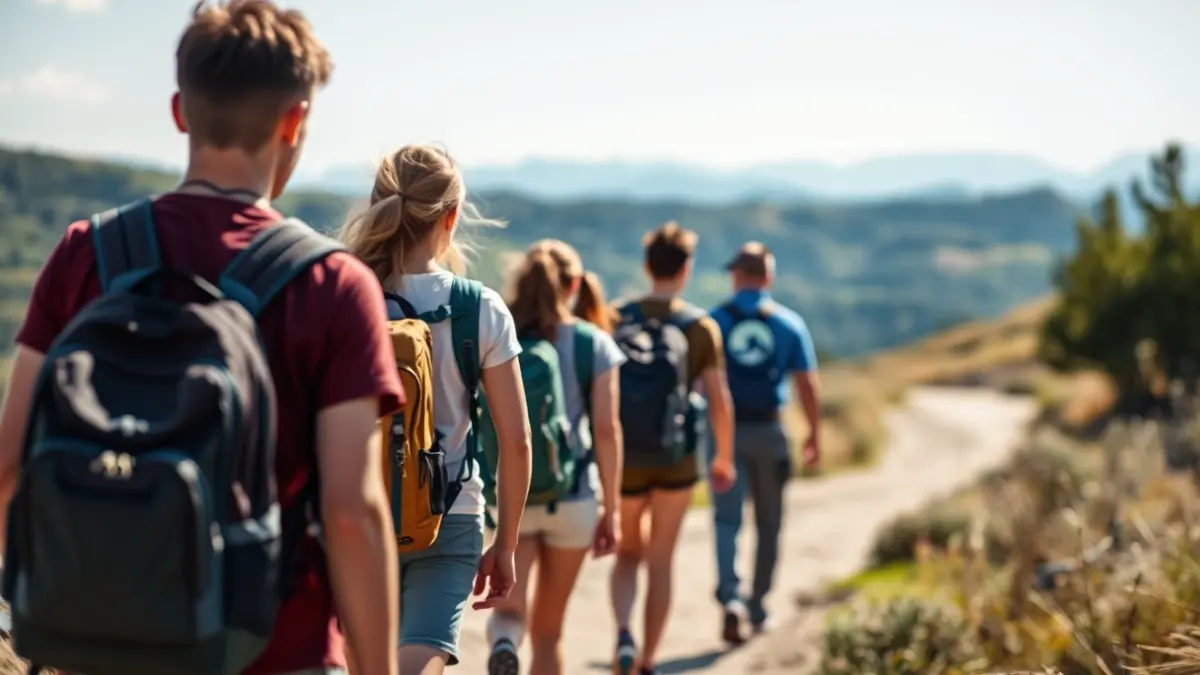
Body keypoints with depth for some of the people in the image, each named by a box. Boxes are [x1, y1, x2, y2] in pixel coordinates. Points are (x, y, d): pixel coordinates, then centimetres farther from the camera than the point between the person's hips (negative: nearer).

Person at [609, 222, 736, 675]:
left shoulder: (615, 319, 0)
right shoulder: (701, 327, -4)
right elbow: (719, 403, -5)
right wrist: (724, 458, 10)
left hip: (624, 457, 1)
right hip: (676, 461, -1)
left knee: (628, 553, 19)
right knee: (660, 561, 13)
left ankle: (623, 634, -6)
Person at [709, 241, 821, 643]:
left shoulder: (713, 322, -2)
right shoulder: (790, 324, 1)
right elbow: (807, 385, 0)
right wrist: (814, 434, 9)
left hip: (725, 430, -1)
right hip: (769, 431, 1)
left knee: (727, 518, -1)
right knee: (768, 523, 13)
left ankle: (730, 598, -22)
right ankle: (757, 609, 21)